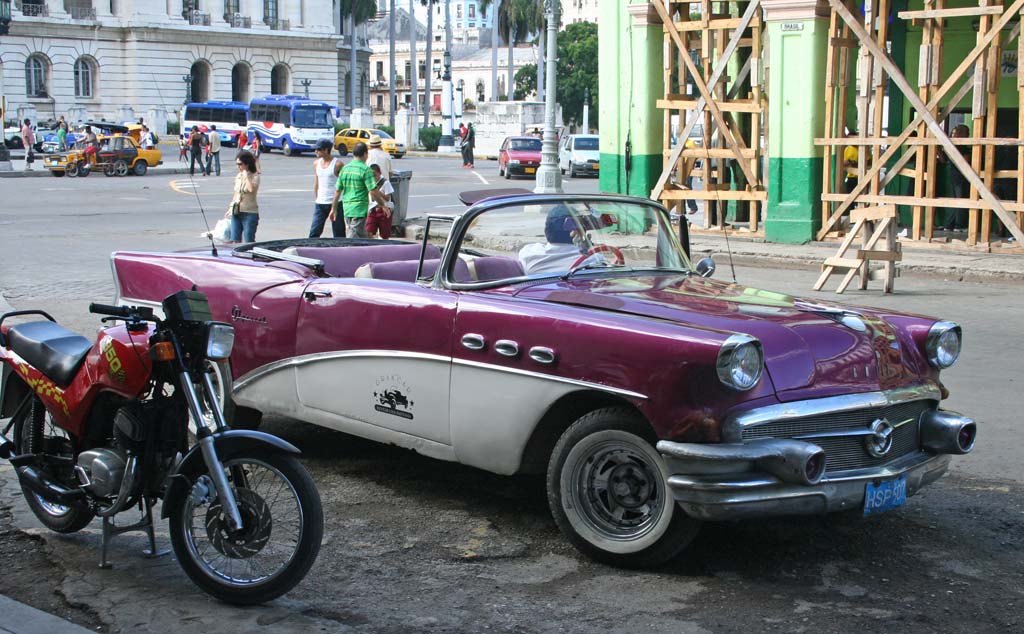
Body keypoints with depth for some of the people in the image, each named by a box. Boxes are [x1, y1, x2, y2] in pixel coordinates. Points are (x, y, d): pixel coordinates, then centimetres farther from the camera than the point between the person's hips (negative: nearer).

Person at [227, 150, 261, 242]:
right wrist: (230, 209, 21)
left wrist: (246, 176, -17)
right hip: (236, 213, 6)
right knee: (235, 241, 2)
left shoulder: (255, 176, -7)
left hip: (249, 213, -6)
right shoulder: (238, 176, 11)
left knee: (249, 242, -2)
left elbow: (252, 189, -27)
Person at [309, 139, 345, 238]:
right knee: (314, 232, -2)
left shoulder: (337, 164, -8)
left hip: (335, 203, -5)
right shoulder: (316, 163, 9)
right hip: (320, 203, 5)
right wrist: (316, 199, 12)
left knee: (339, 235, 3)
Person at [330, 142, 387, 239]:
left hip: (346, 209, 7)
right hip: (359, 210, -7)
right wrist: (383, 204, -3)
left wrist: (333, 209, 17)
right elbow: (373, 191, -15)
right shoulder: (365, 169, -11)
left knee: (362, 237, 17)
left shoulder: (345, 168, 8)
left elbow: (337, 191, 10)